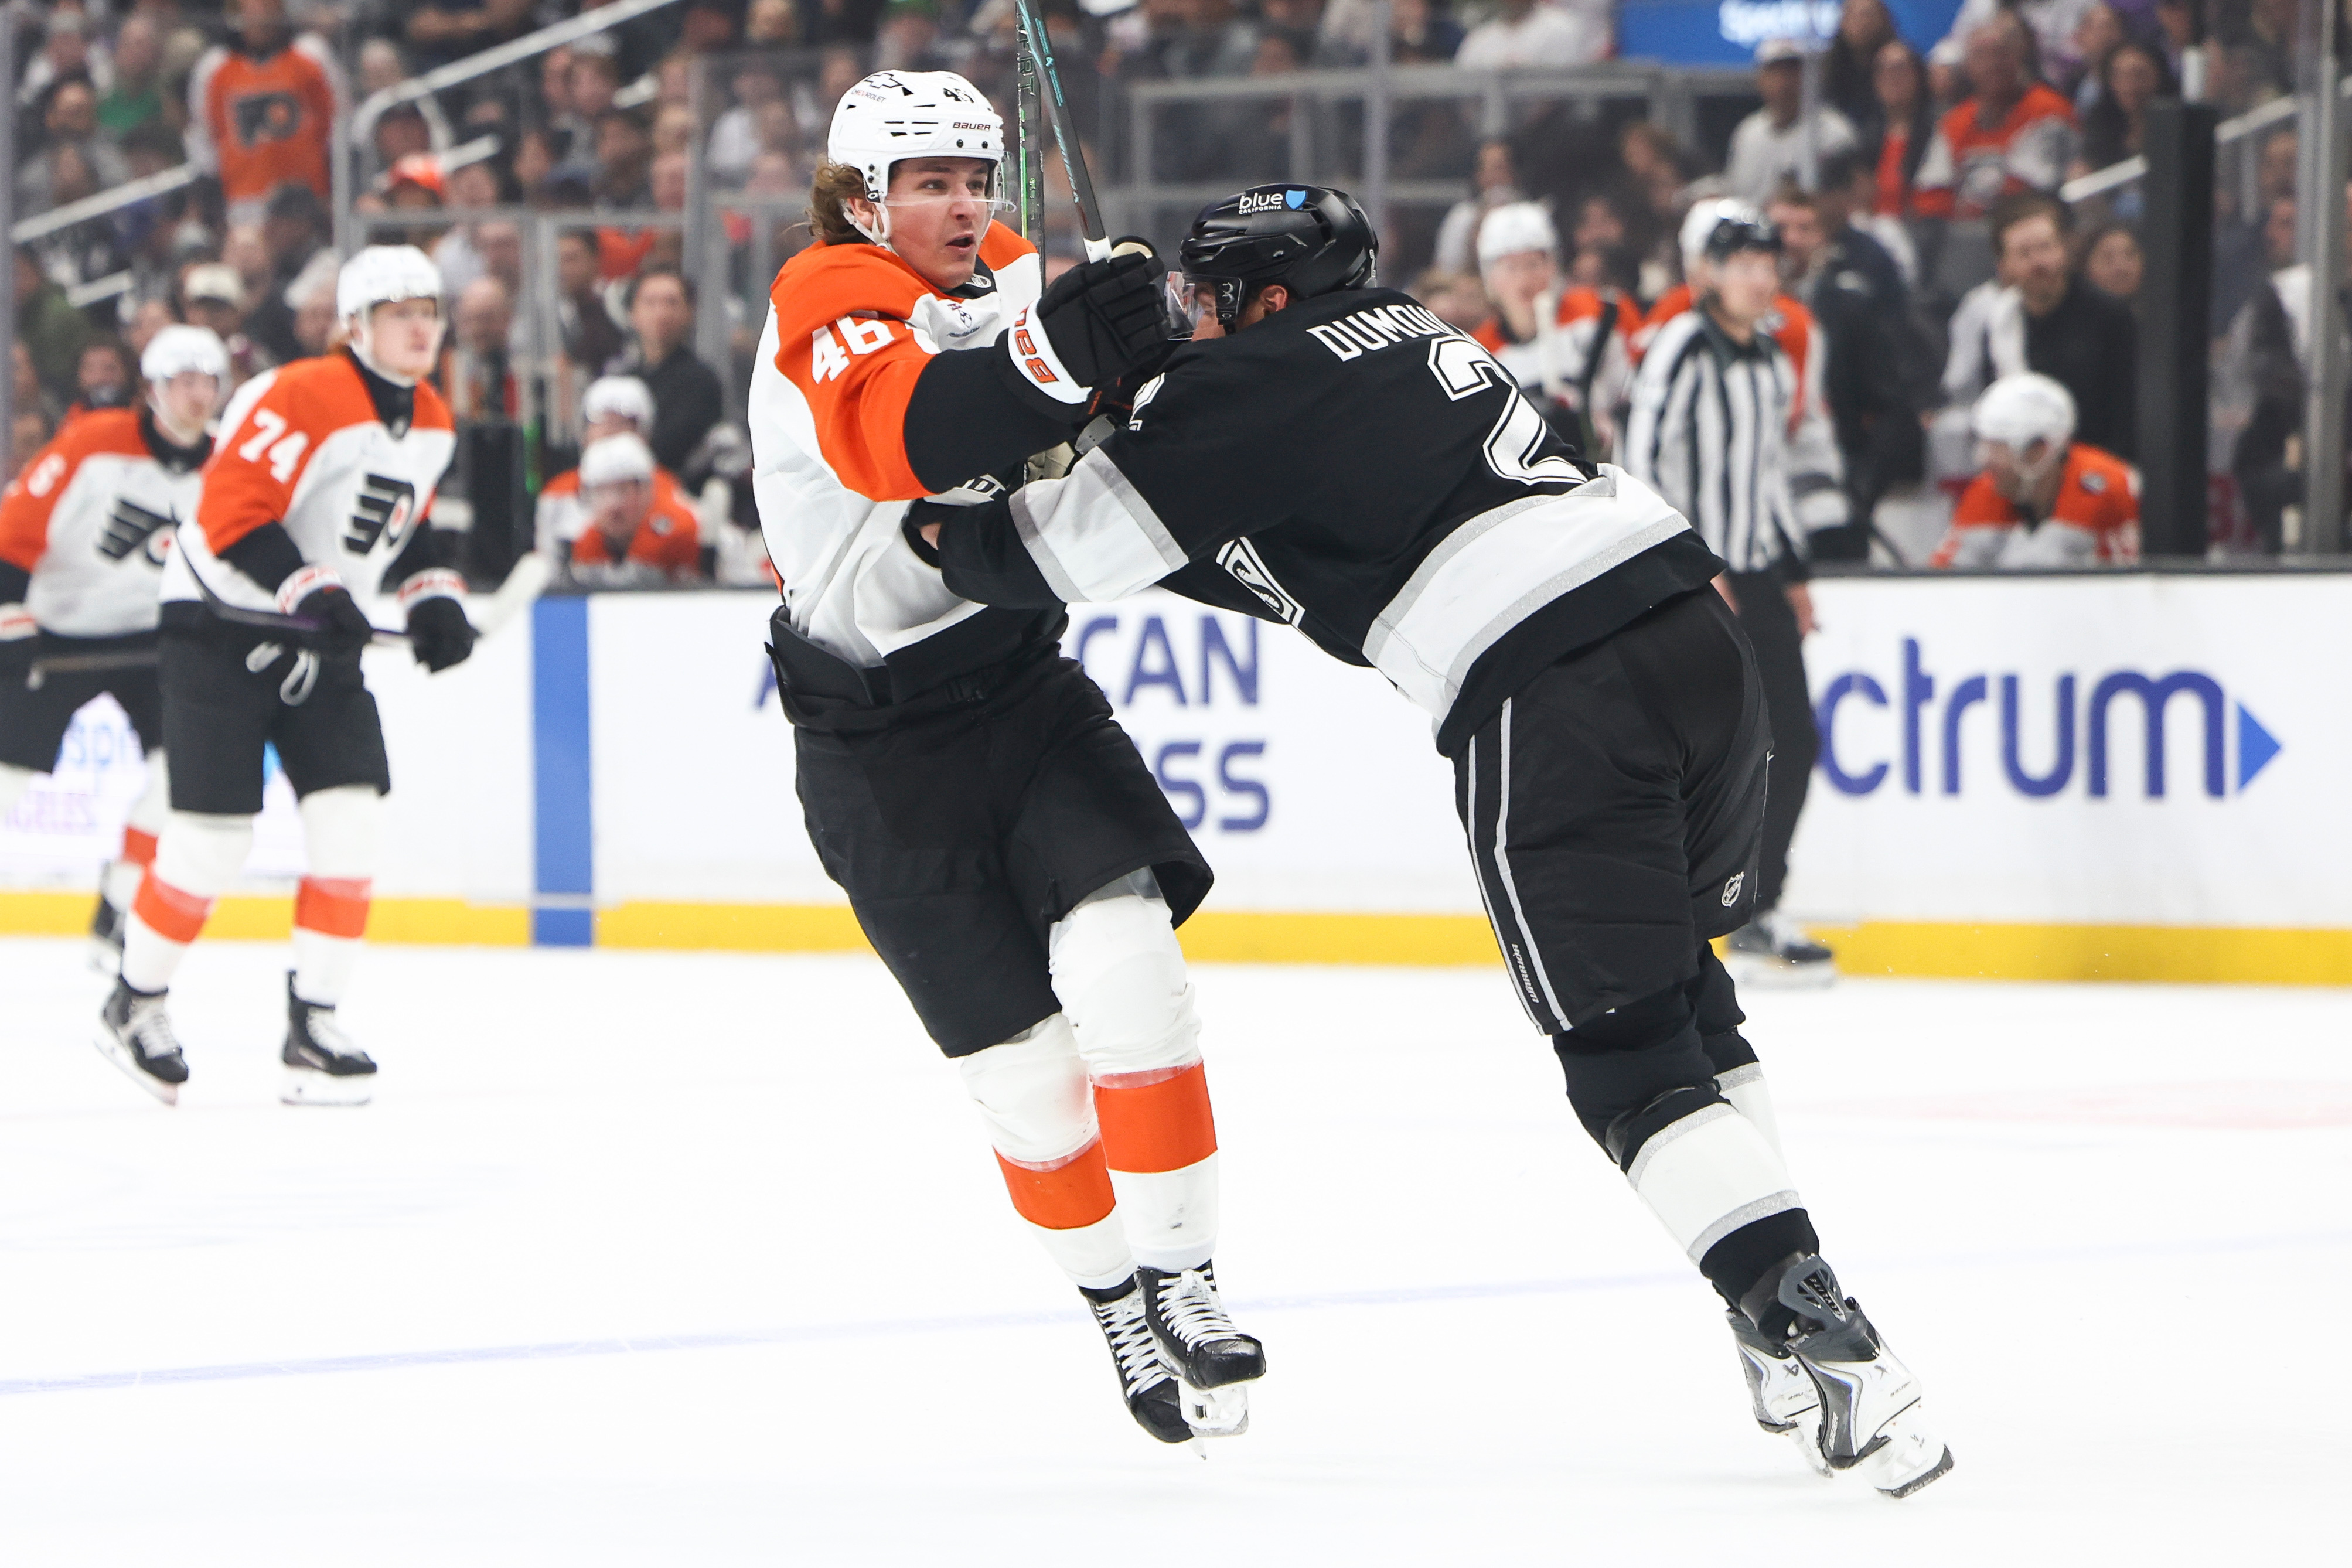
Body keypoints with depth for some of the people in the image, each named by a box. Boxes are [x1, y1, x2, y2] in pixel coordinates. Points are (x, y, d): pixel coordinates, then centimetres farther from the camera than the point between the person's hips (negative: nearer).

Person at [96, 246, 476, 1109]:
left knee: (348, 819, -6)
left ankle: (314, 1028, 0)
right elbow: (231, 513, -24)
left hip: (321, 641, 7)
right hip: (222, 625, -7)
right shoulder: (298, 398, -21)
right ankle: (136, 1002, 15)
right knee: (213, 833, -6)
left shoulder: (432, 422, 7)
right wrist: (309, 590, -32)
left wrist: (432, 594, 7)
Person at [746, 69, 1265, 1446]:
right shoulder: (830, 306, -17)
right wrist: (1057, 358, -55)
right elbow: (897, 437, -38)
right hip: (877, 742, -4)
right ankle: (1115, 1302, 19)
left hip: (1023, 683, 4)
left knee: (1124, 949, -18)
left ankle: (1179, 1279, -10)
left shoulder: (1011, 276, 4)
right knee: (1020, 1056, -1)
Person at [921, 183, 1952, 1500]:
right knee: (1678, 979, 23)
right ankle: (1795, 1329, 19)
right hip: (1693, 620, 8)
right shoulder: (1409, 329, 27)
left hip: (1551, 699, -8)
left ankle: (1823, 1340, -15)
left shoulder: (1260, 381, 3)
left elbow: (1072, 549, 6)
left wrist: (953, 529, 25)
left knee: (1628, 1061, -2)